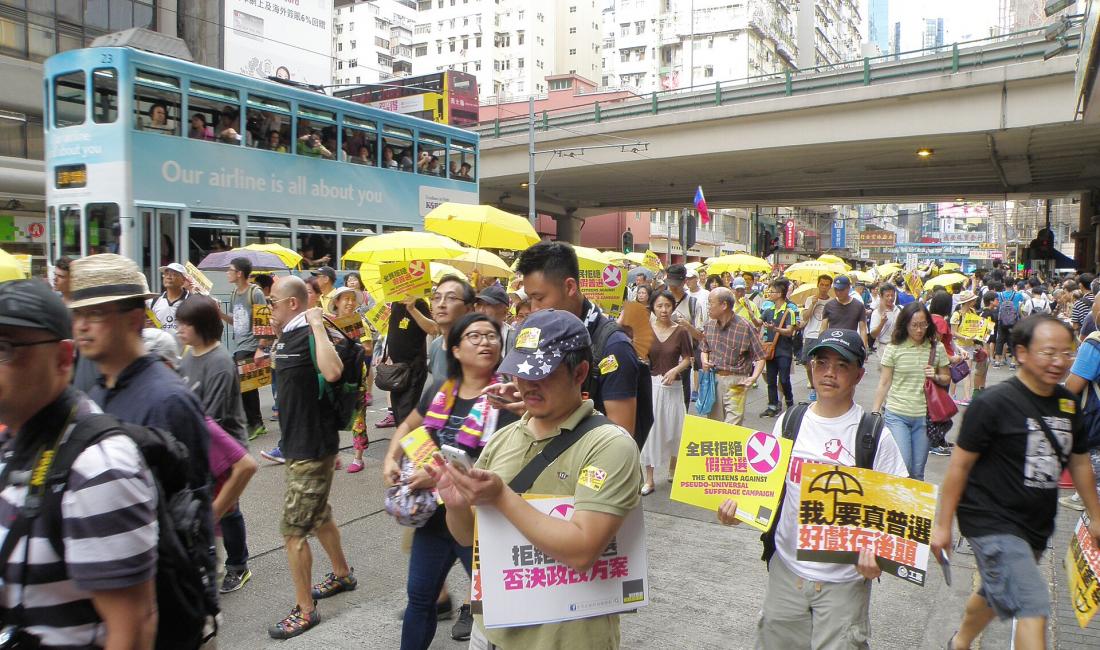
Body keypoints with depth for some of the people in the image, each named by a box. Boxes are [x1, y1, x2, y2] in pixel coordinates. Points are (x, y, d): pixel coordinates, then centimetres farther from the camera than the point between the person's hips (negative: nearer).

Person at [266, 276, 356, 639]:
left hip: (312, 448, -10)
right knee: (318, 515, 23)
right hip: (297, 444, 10)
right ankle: (342, 575, 42)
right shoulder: (286, 337, 7)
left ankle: (305, 611, 11)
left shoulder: (311, 334, -21)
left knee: (293, 530, -2)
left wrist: (317, 326, -34)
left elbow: (332, 372, -41)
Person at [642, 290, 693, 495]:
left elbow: (687, 360, 1)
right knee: (649, 428, 1)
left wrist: (675, 370, -15)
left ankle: (673, 469, 35)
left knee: (673, 427, 11)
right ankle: (649, 479, 9)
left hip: (673, 386, 0)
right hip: (650, 384, 0)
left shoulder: (681, 331, -2)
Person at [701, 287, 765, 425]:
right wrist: (705, 362, 0)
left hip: (736, 382, -5)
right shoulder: (709, 325, 7)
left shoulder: (744, 327, -10)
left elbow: (760, 357, -7)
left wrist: (754, 377, -21)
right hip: (713, 379, 5)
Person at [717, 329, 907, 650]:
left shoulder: (876, 437, -10)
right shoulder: (789, 422, 0)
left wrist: (877, 554, -23)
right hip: (786, 569, 3)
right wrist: (738, 505, -8)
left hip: (845, 579, -3)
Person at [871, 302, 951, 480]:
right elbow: (884, 383, 1)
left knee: (917, 471, 9)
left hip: (924, 416, 2)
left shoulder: (937, 348, 3)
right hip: (896, 414, -2)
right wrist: (875, 412, 0)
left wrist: (936, 377, -9)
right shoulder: (893, 348, -3)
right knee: (902, 466, -10)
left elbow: (947, 379, 14)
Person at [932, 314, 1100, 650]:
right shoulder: (994, 403, -17)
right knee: (1033, 609, -15)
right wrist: (942, 525, -13)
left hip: (1037, 526, 7)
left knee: (995, 595, 24)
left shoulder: (1068, 403, 4)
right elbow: (959, 465, -14)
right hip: (992, 522, -7)